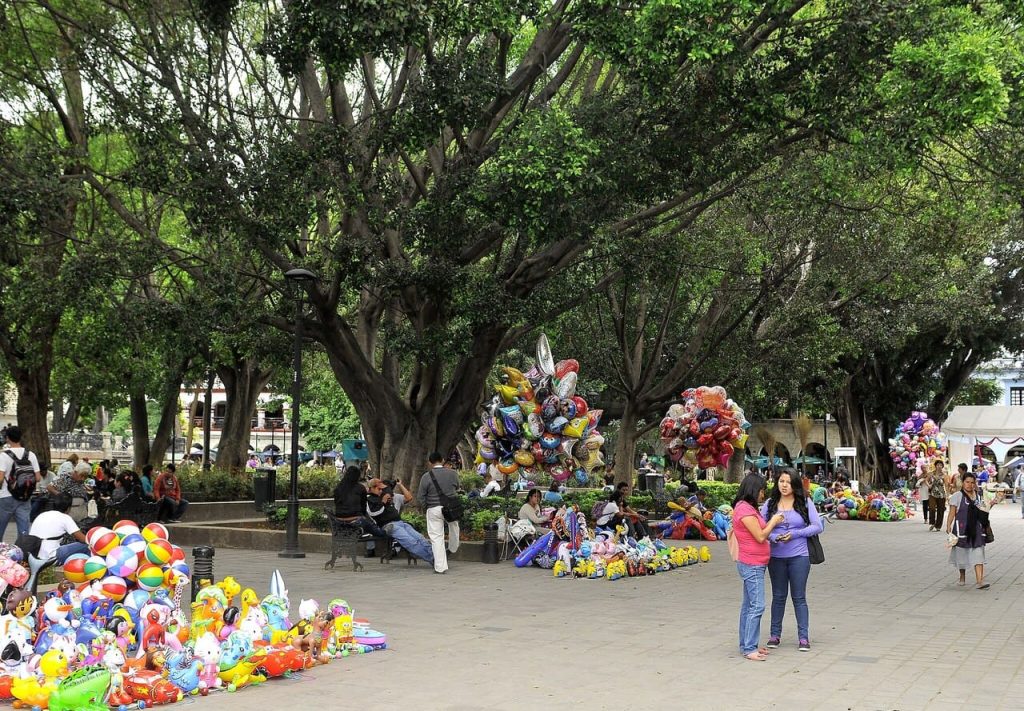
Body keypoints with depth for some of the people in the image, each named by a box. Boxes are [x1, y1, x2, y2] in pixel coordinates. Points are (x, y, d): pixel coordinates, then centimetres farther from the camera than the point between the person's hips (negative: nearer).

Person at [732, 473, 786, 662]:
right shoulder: (745, 509, -17)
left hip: (753, 565, 11)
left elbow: (760, 533, 13)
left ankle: (746, 644, 18)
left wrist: (773, 521, 5)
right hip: (752, 565, -11)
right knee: (757, 606, -11)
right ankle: (749, 648, -9)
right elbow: (760, 536, -18)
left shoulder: (747, 508, 15)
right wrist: (773, 521, -4)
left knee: (748, 605, 13)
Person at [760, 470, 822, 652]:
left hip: (799, 557, -2)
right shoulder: (770, 504, 2)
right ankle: (775, 634, 21)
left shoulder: (805, 503, -1)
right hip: (776, 557, 2)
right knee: (778, 596, 12)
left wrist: (795, 534, -13)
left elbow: (817, 526, -4)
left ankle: (803, 637, 11)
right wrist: (773, 537, -18)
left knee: (799, 597, 4)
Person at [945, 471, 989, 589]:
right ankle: (962, 578, 29)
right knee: (961, 553, 10)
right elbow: (952, 513, -7)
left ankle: (979, 580, -12)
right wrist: (948, 526, -15)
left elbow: (982, 512, 21)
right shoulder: (957, 496, -3)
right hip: (962, 529, -3)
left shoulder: (978, 497, 10)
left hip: (976, 529, 3)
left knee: (978, 555, -7)